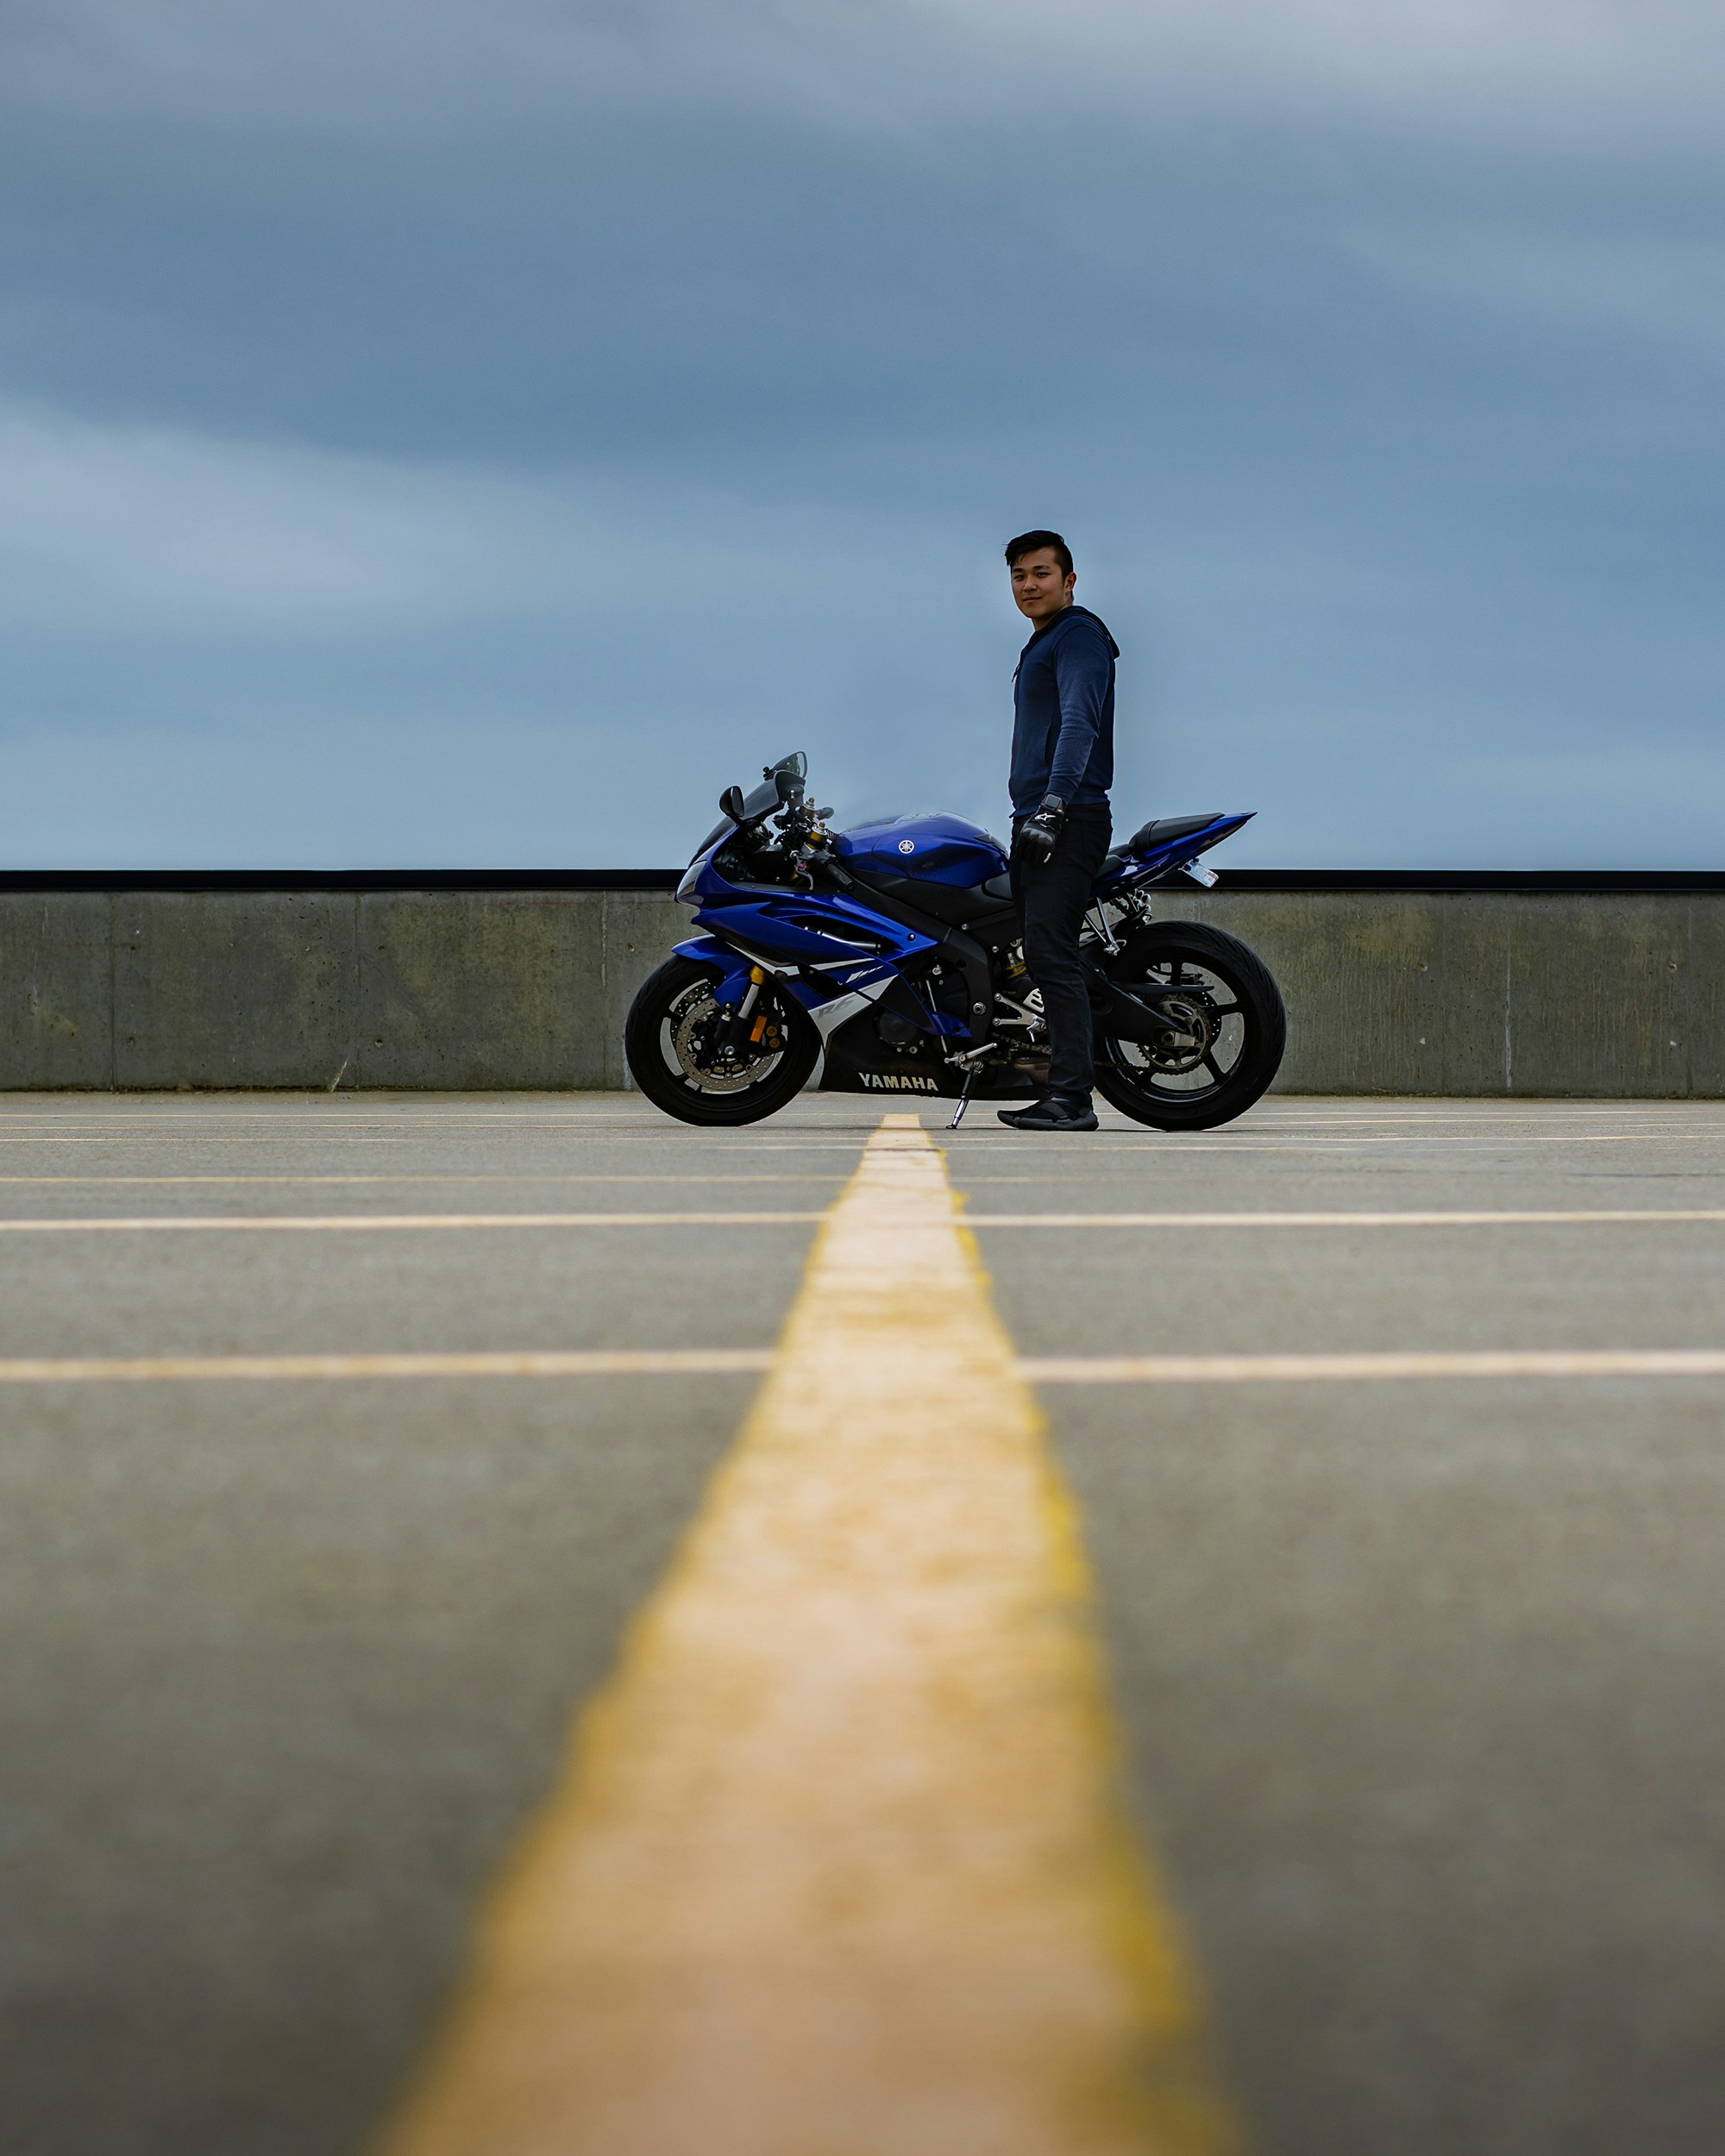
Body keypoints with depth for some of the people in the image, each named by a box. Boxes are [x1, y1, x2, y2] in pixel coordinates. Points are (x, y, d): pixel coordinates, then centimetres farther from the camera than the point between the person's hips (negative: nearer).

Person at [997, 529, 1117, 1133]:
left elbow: (1079, 722, -20)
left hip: (1070, 823, -10)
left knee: (1052, 955, -18)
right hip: (1034, 821, 10)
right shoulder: (1041, 645, 26)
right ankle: (1064, 1096, 5)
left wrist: (1055, 801, -31)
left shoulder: (1078, 636, -6)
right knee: (1042, 957, 5)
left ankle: (1071, 1097, -23)